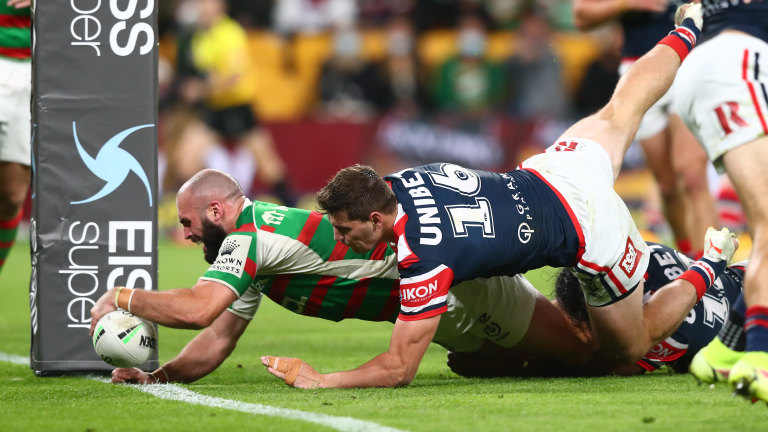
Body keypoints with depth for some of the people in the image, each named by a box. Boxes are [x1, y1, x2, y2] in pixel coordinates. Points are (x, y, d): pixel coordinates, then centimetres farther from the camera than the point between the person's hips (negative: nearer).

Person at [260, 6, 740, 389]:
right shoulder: (401, 180, -15)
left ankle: (707, 269, 26)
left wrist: (319, 380, -28)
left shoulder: (425, 257, -36)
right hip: (554, 174, 6)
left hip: (594, 235, -6)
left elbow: (400, 368, -30)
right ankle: (687, 32, 57)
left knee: (631, 347, 15)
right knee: (619, 111, 35)